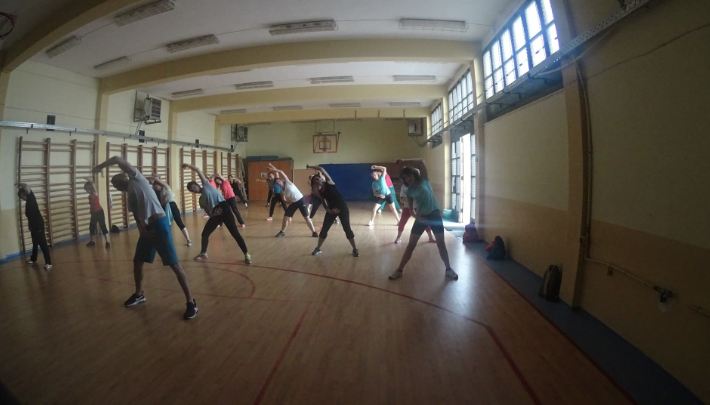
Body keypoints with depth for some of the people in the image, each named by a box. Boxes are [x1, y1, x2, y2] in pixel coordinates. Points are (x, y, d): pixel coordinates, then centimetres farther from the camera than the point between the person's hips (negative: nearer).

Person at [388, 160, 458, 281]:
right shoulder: (409, 191, 2)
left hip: (434, 214, -2)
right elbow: (410, 207, 0)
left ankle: (448, 269, 15)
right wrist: (416, 215, -16)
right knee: (411, 244, 2)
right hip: (421, 217, 2)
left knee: (441, 243, 0)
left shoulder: (424, 180, -3)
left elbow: (423, 166, -17)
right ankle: (399, 270, 9)